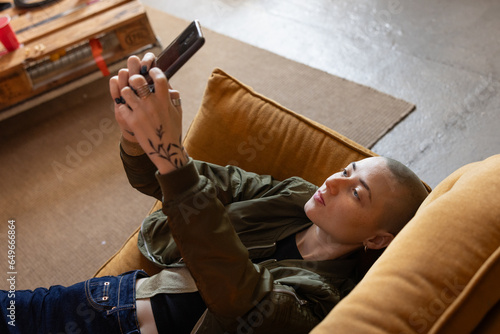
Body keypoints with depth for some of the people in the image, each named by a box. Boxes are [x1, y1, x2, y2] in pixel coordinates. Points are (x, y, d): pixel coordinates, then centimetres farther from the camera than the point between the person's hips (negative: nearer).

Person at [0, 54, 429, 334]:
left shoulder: (322, 297, -21)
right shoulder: (294, 195, -5)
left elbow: (239, 297, -44)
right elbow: (153, 180, -6)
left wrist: (170, 156, -50)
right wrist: (136, 129, -29)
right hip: (122, 295, 5)